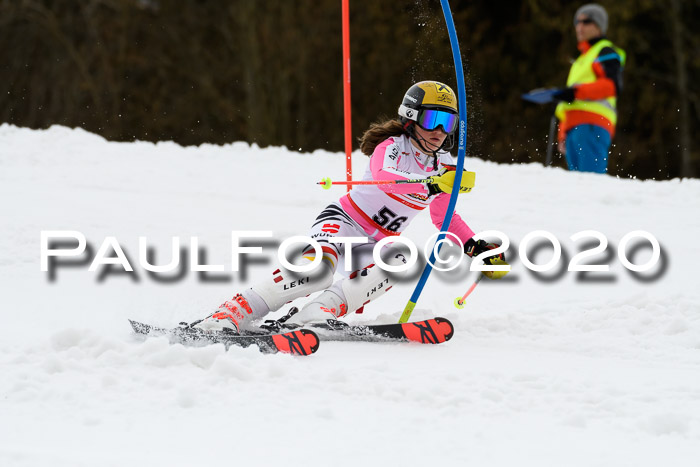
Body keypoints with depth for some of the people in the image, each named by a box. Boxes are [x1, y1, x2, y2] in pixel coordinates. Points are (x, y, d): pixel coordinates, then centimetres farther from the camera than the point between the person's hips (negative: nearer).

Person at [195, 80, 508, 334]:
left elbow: (446, 218, 24)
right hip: (342, 221, -6)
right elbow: (385, 176, -35)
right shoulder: (392, 147, -10)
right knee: (318, 266, -36)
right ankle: (231, 314, -35)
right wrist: (431, 185, -50)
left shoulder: (443, 167, 10)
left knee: (398, 261, -31)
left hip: (376, 244, 6)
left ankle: (326, 309, -43)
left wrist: (477, 249, 9)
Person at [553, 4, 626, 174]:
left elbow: (612, 85, -11)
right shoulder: (581, 60, 34)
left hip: (592, 124, -9)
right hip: (573, 128, 9)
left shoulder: (606, 52, 7)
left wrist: (577, 92, -20)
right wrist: (563, 134, 23)